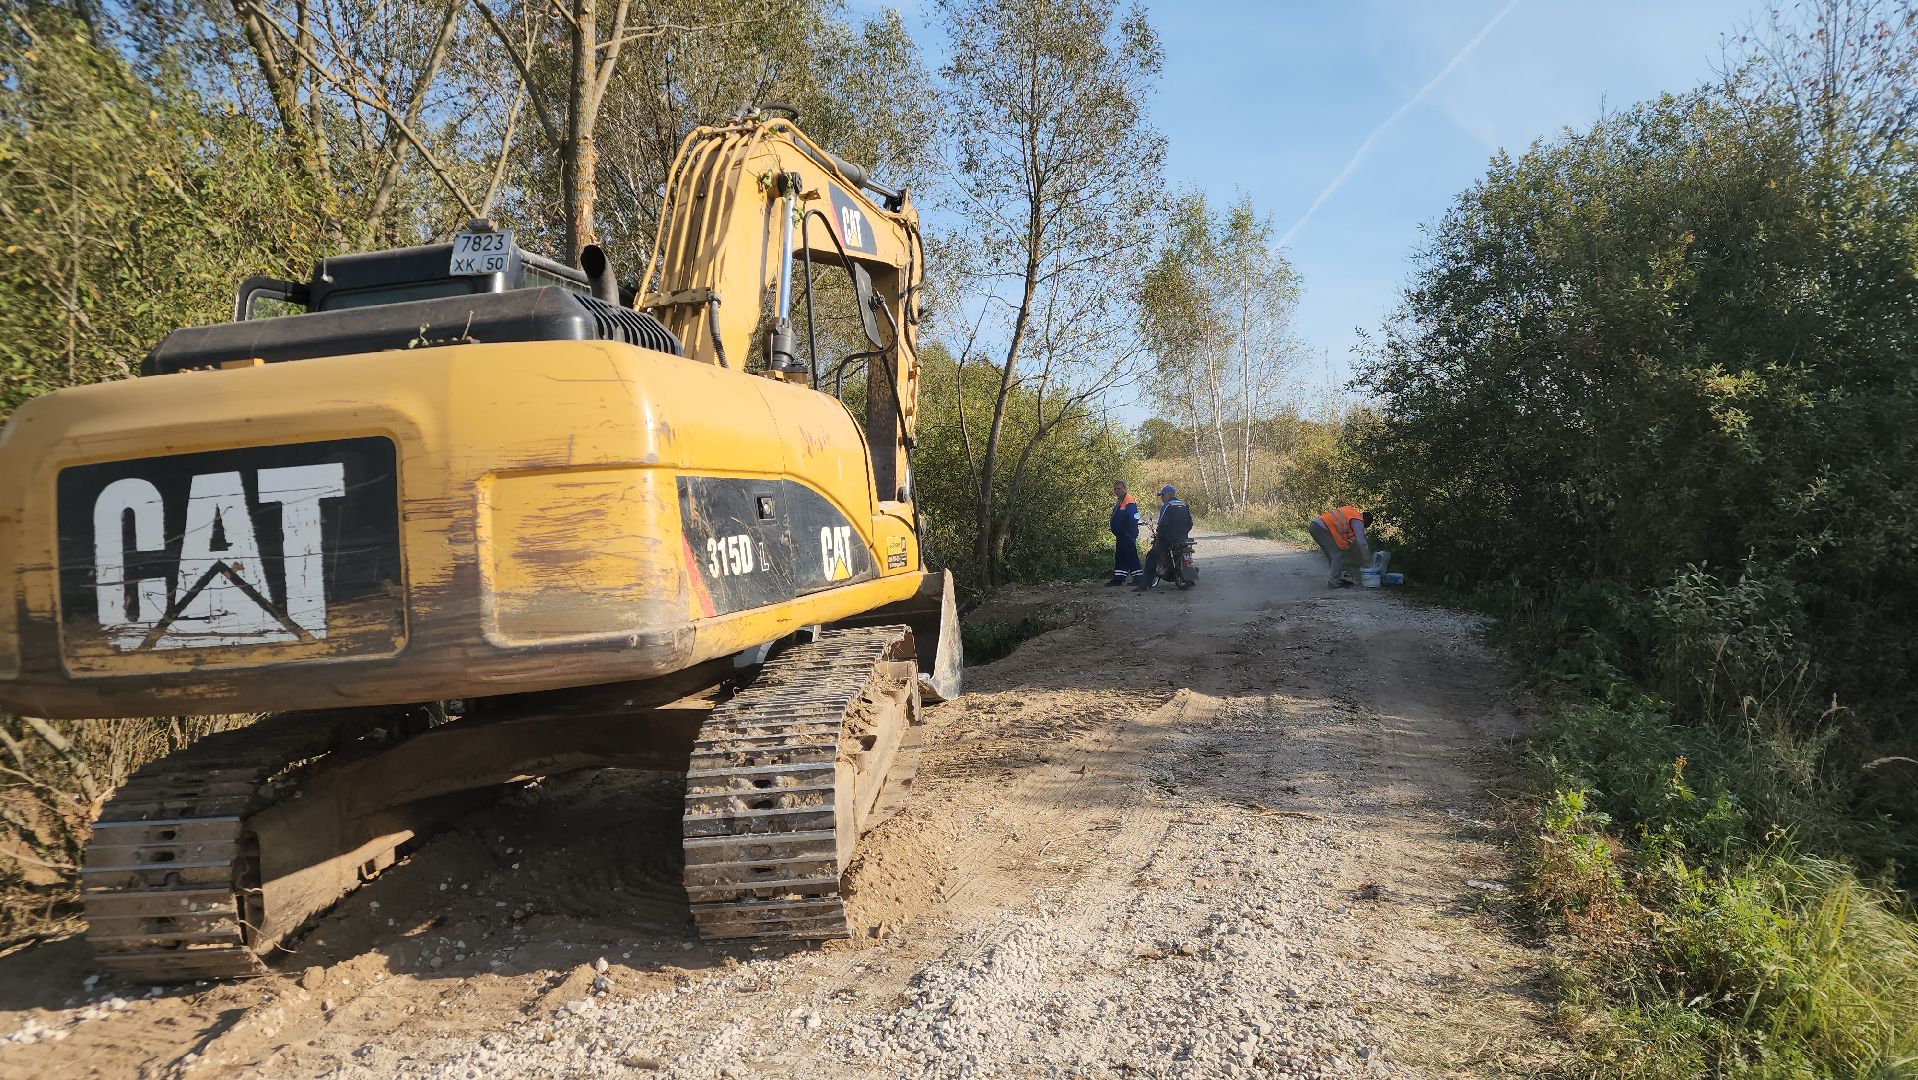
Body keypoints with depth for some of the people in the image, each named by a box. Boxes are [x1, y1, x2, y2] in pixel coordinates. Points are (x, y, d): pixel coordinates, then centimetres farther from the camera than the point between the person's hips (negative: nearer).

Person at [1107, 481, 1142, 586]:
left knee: (1131, 557, -6)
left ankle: (1137, 578, -2)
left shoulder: (1128, 501, -14)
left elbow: (1133, 518, -22)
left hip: (1127, 535, -10)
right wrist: (1117, 533, 21)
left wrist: (1129, 532, -21)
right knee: (1119, 557, 12)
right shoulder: (1119, 502, 18)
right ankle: (1118, 578, 16)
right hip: (1121, 536, 10)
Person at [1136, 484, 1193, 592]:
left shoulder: (1167, 506, -9)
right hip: (1183, 538, 8)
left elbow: (1163, 524, -17)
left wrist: (1157, 534, -3)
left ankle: (1145, 584, -11)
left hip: (1168, 539, -8)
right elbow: (1190, 522, 15)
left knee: (1151, 557, -3)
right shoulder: (1184, 504, 13)